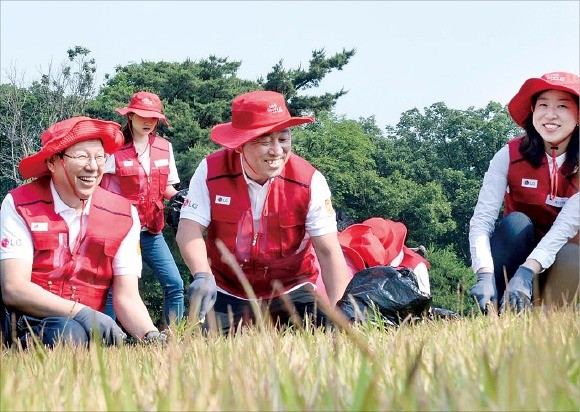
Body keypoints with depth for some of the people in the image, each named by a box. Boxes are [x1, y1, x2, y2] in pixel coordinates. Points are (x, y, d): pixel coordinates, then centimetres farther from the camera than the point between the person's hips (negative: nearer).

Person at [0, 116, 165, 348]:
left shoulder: (123, 215, 4)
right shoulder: (19, 206, -5)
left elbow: (127, 297, 0)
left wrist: (152, 336, -22)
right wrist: (82, 313, -24)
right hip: (27, 326, -4)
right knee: (69, 333, -39)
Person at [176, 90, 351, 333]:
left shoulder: (310, 182, -16)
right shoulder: (211, 171, -14)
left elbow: (329, 251, -16)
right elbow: (189, 230, -18)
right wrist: (202, 276, -38)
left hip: (290, 292, 0)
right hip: (227, 293, 1)